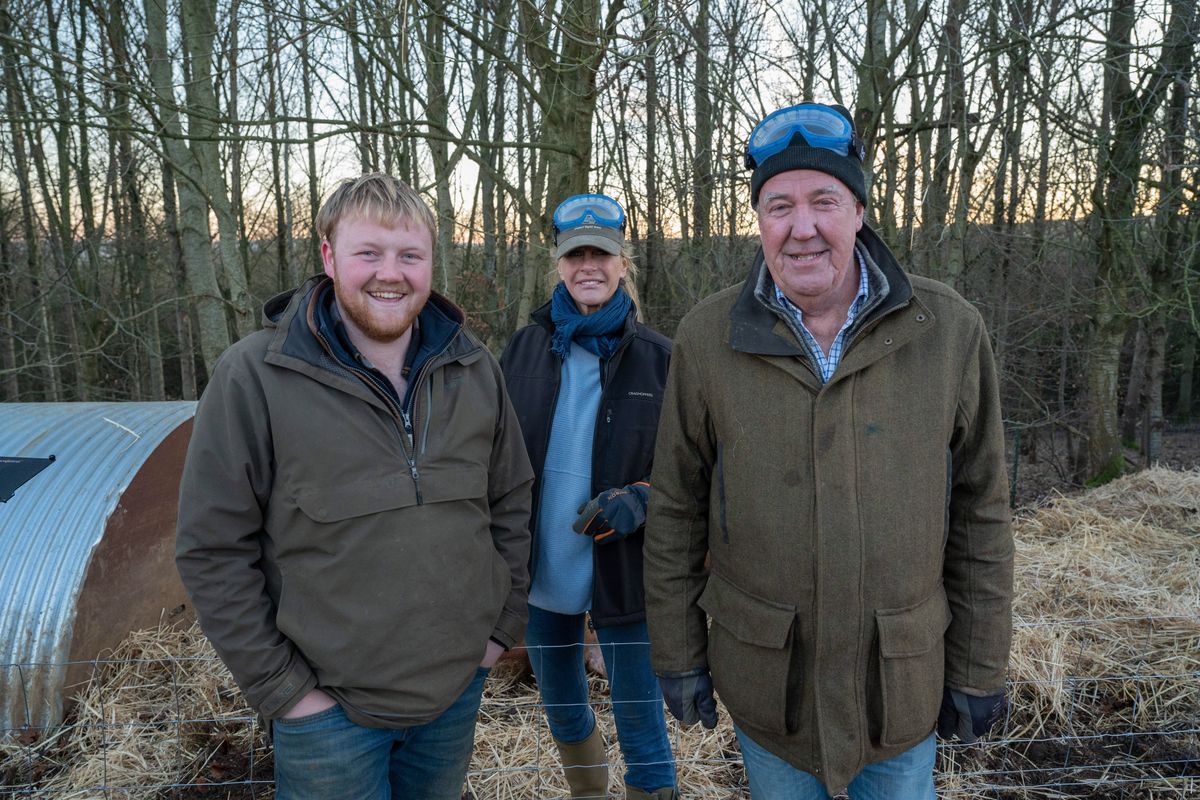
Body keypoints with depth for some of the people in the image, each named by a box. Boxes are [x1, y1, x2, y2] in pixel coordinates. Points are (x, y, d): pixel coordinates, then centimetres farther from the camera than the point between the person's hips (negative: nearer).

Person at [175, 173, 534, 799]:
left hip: (459, 687, 4)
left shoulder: (474, 369, -2)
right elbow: (213, 547, -12)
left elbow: (510, 501, 7)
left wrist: (503, 623, 6)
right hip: (329, 706, -3)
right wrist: (280, 687, -10)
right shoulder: (254, 376, -14)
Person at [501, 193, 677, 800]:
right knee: (560, 706, 22)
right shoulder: (524, 348, 0)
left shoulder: (657, 357, -6)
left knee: (640, 719, 6)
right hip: (541, 571, 3)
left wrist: (641, 500, -22)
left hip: (623, 573, -3)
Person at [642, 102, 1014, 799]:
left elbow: (981, 511, -2)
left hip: (904, 683, 0)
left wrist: (980, 668, 1)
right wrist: (678, 655, 0)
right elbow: (676, 511, -3)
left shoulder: (950, 331, -9)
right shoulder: (707, 338, -9)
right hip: (763, 684, 0)